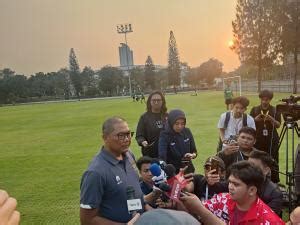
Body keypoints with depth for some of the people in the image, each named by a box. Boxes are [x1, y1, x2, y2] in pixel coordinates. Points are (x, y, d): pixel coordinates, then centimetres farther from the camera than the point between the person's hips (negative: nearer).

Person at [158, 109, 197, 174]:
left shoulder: (187, 132, -3)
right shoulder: (165, 136, -15)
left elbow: (194, 152, 7)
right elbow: (162, 156, -26)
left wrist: (192, 155, -15)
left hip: (188, 170, 4)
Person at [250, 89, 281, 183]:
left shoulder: (275, 110, 4)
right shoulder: (254, 110, 6)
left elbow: (278, 125, 1)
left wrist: (271, 119, -18)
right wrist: (256, 119, -13)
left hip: (272, 141, 0)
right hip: (257, 140, 1)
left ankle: (274, 182, 9)